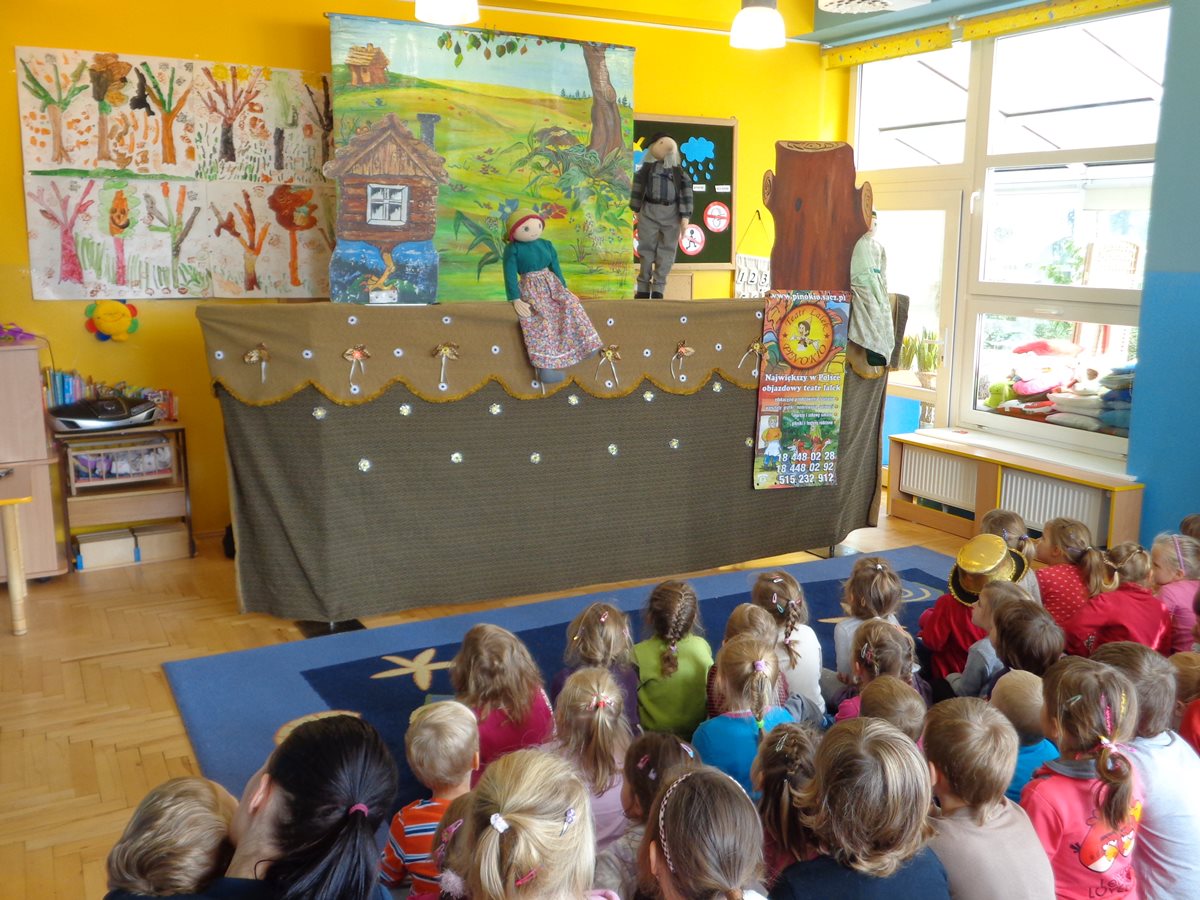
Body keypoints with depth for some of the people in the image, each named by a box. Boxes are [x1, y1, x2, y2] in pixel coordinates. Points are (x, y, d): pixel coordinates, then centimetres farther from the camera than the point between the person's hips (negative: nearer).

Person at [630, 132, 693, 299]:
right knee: (647, 249, 3)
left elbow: (686, 191, 1)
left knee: (666, 252, 0)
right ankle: (643, 289, 10)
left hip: (671, 213, 0)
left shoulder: (678, 169, 3)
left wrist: (685, 216, -6)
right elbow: (638, 185, 10)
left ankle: (658, 289, 6)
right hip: (649, 211, 0)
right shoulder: (647, 166, 4)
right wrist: (636, 209, 7)